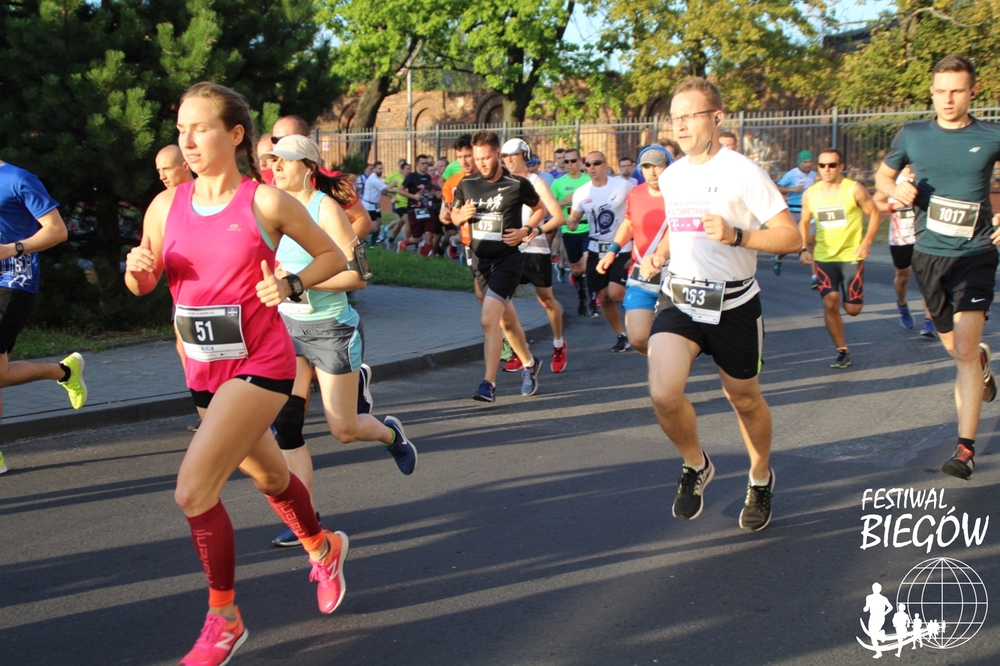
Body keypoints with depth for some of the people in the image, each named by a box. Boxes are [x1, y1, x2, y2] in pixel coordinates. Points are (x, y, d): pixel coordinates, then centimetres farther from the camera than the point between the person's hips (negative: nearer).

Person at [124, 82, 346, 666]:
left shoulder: (265, 202, -12)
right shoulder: (166, 206, 1)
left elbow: (334, 257, -1)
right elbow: (144, 285, 10)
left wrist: (290, 285, -18)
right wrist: (138, 271, -12)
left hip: (260, 366, -6)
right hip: (205, 371, 6)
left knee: (194, 490, -16)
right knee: (269, 475, 24)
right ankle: (325, 548, 53)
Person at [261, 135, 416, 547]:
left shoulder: (326, 208, -14)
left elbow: (357, 275, -20)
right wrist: (276, 275, 2)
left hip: (331, 329, -6)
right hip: (289, 328, 6)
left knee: (343, 431, 2)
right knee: (286, 423, -4)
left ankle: (391, 434, 36)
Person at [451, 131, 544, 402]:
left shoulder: (518, 185, -9)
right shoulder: (466, 185, 2)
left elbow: (539, 209, 7)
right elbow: (454, 216, 15)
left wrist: (525, 230, -10)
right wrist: (461, 216, -8)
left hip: (507, 260, -5)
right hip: (481, 260, 5)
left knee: (489, 318, -19)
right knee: (506, 319, 17)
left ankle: (489, 384, -17)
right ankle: (530, 364, 39)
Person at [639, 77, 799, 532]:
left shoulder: (743, 172, -11)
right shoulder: (670, 177, 7)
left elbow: (790, 238, -13)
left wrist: (735, 235, -28)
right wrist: (659, 253, 6)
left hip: (733, 305, -3)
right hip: (678, 299, 4)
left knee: (745, 399, 13)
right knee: (663, 393, -18)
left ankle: (760, 479, 41)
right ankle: (695, 466, 12)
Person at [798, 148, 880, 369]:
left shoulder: (854, 189, -7)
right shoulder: (810, 195, 2)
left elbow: (874, 214, -1)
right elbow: (804, 222, 14)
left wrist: (867, 242, -11)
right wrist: (803, 249, 1)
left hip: (851, 256, -2)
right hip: (823, 257, 2)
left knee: (852, 309, -1)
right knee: (830, 305, -7)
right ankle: (842, 351, 8)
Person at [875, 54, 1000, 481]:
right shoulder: (912, 135, 2)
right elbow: (882, 175, 15)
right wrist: (895, 189, -8)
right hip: (928, 254, 3)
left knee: (964, 349, -15)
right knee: (955, 347, 17)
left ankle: (965, 447, -10)